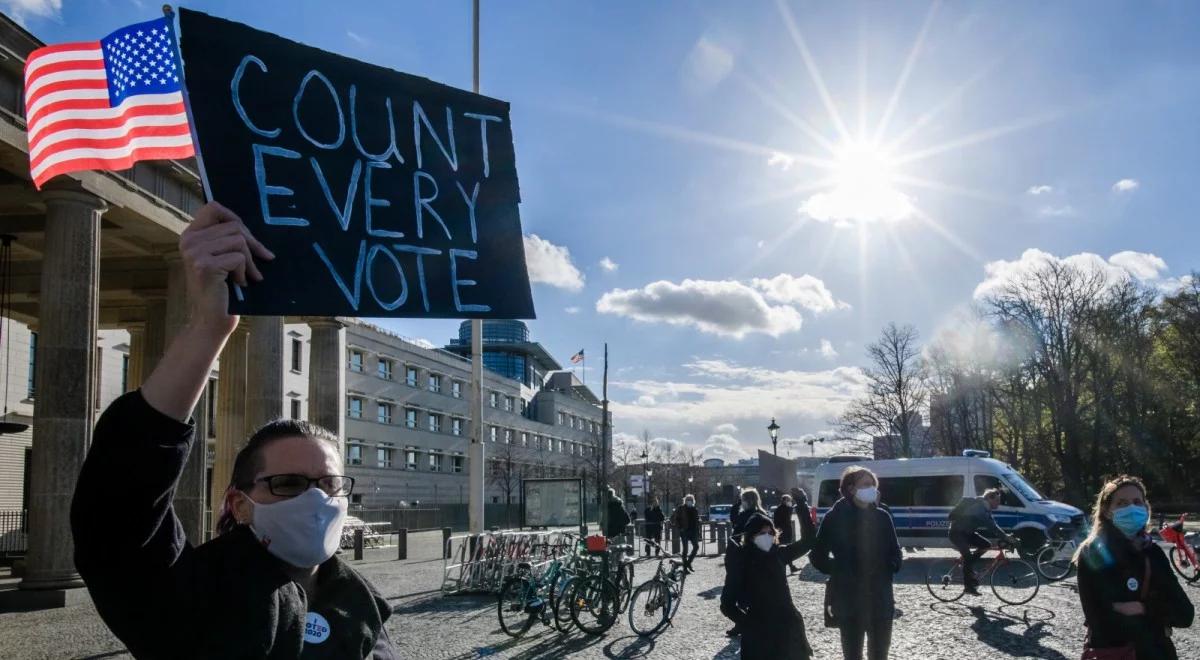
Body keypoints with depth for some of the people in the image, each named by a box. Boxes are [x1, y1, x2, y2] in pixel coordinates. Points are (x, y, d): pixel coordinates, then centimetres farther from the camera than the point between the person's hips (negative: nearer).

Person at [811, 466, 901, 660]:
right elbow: (819, 557, 1)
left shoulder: (882, 517, 5)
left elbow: (894, 552, 14)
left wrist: (889, 568, -4)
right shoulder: (835, 518, -5)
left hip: (881, 598, 3)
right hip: (849, 600, -3)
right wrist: (840, 571, -8)